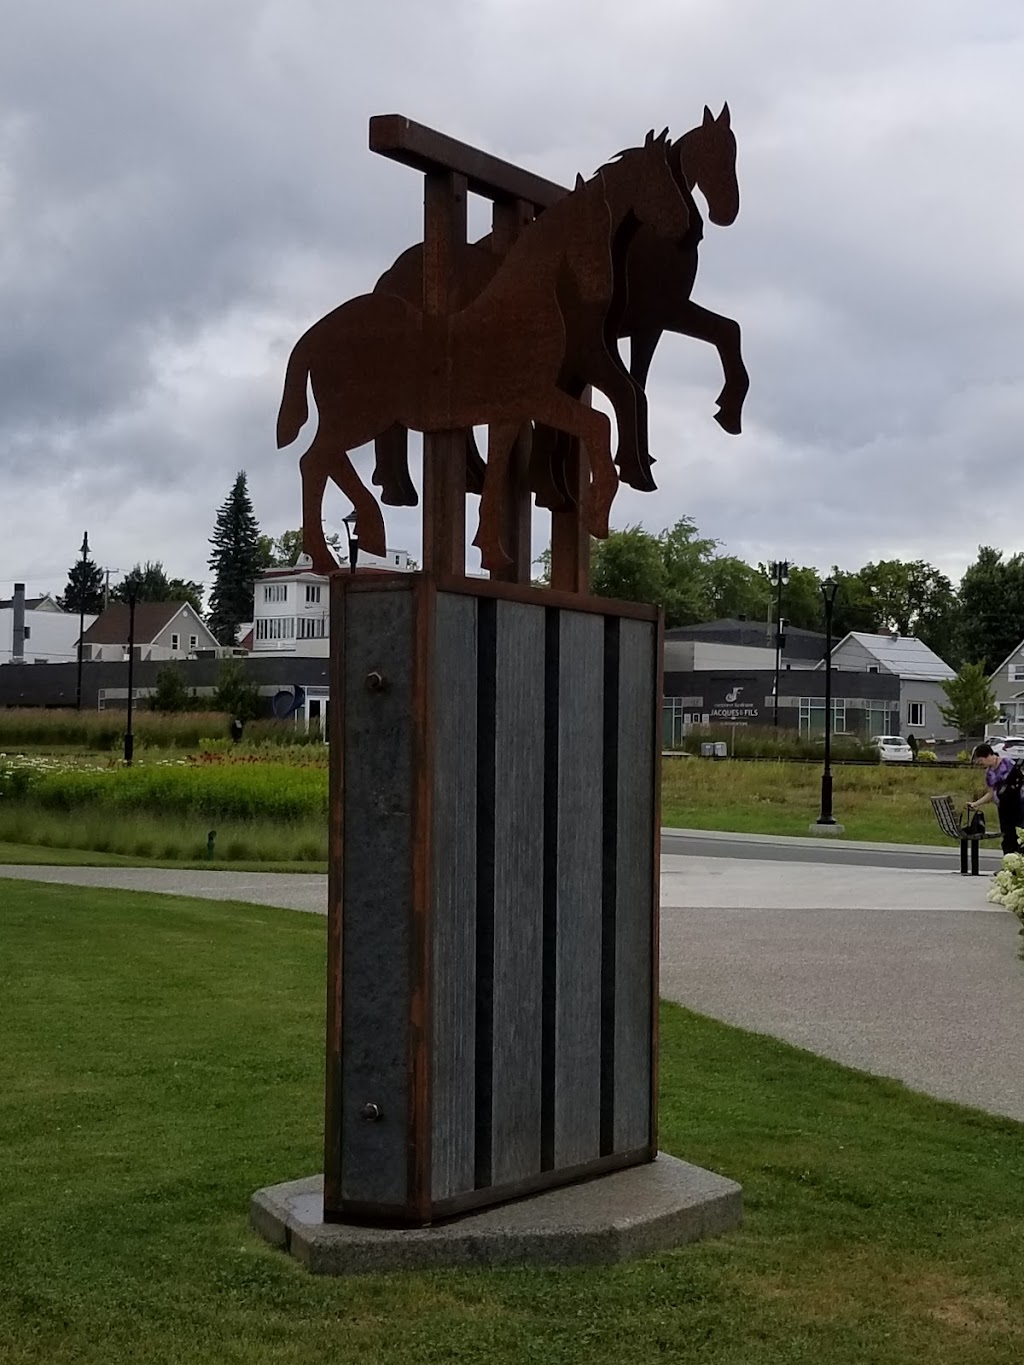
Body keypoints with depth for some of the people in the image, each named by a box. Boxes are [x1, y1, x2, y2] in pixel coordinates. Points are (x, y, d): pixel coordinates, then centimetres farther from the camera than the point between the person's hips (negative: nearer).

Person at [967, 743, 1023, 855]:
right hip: (1003, 810, 7)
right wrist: (975, 804, 9)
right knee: (1007, 838, 8)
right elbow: (991, 794, 16)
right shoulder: (989, 773, 10)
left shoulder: (1008, 763, -9)